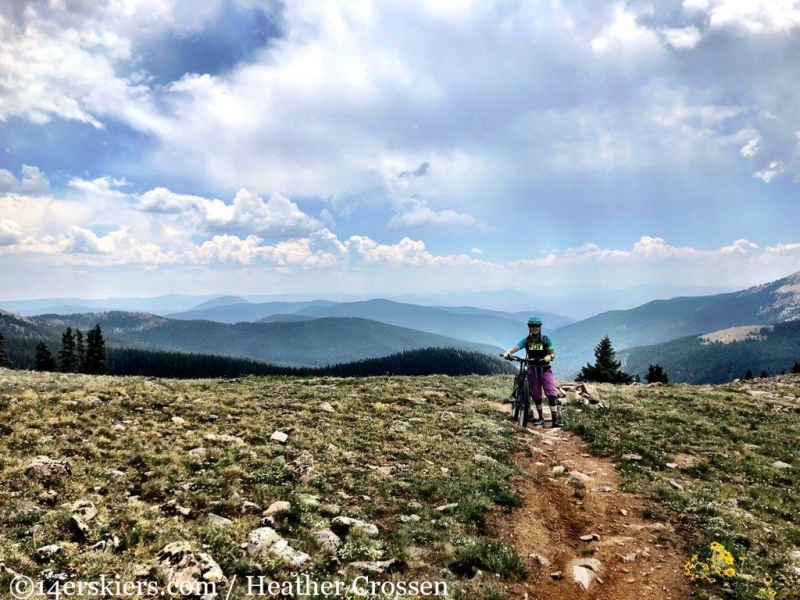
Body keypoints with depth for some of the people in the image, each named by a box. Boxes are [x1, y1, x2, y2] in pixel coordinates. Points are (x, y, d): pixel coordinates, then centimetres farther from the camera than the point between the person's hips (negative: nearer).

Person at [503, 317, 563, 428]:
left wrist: (549, 357, -27)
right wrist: (507, 352, -37)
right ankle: (540, 418, 20)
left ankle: (556, 419, -13)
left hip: (545, 369, -2)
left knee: (552, 393, -13)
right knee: (536, 395, 6)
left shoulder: (546, 339, -4)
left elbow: (552, 355, -3)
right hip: (532, 369, 2)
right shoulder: (526, 340, -1)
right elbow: (515, 347, -16)